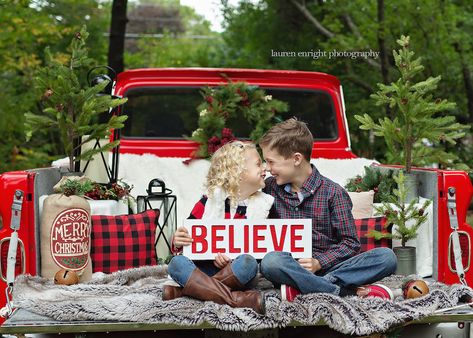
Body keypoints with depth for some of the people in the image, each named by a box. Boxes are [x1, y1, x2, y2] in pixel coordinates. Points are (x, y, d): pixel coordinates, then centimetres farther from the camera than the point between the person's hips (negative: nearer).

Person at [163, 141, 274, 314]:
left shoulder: (262, 204, 5)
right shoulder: (210, 201, 3)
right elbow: (187, 234, 9)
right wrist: (177, 241, -15)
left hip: (235, 270, 0)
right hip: (204, 267, 0)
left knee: (248, 263, -32)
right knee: (176, 263, -28)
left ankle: (186, 290, -28)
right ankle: (236, 299, -41)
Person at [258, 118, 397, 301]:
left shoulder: (333, 193, -1)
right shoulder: (269, 188, 7)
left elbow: (350, 242, -2)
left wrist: (319, 262, -16)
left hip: (327, 267, 0)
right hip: (291, 267, 0)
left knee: (386, 256, -22)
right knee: (270, 261, -36)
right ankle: (352, 291, -30)